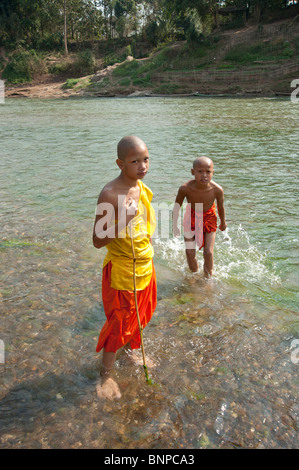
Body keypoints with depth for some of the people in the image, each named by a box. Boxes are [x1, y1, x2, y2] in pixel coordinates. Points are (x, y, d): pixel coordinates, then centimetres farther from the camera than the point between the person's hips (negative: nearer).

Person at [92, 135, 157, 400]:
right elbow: (98, 241, -24)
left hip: (145, 265, 7)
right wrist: (122, 222, -38)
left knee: (140, 314, 23)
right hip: (121, 270, -7)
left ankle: (133, 347, 49)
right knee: (118, 323, 5)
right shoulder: (110, 194, -25)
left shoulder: (141, 186, -1)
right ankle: (106, 375, 24)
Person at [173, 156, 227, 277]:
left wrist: (223, 223, 9)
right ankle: (194, 274, 30)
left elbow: (221, 207, -9)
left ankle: (207, 277, 22)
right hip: (191, 218, 0)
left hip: (209, 219, 0)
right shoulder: (185, 188, -32)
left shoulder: (217, 190, -30)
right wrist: (175, 226, -6)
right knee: (190, 253, 2)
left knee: (208, 252, -4)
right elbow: (177, 206, -13)